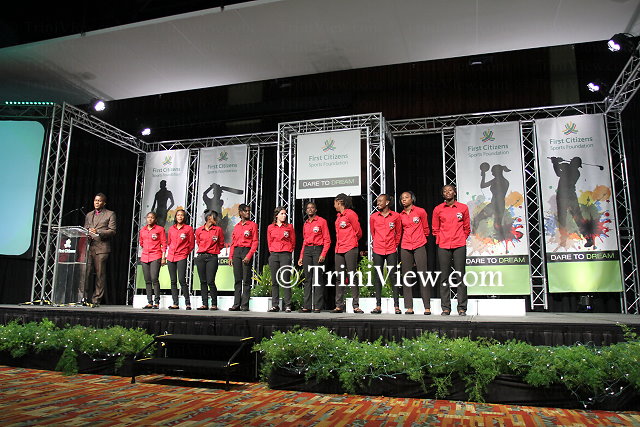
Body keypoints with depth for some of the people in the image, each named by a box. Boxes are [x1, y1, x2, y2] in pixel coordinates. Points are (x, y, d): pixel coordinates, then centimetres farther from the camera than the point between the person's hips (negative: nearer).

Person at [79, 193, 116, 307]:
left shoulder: (110, 214, 7)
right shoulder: (88, 215, 23)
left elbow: (112, 231, -2)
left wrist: (98, 232, -16)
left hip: (101, 247, -4)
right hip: (89, 247, 4)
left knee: (100, 275, -2)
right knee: (84, 272, -8)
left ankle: (96, 300, 4)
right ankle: (82, 297, -4)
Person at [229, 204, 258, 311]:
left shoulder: (253, 225, 4)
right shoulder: (236, 226, 17)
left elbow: (255, 242, -3)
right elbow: (233, 243, 16)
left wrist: (249, 256, -13)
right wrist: (230, 256, 5)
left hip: (247, 251, -4)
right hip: (236, 252, 4)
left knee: (246, 280, -5)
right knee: (237, 279, 5)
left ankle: (245, 305, -2)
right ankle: (236, 304, 8)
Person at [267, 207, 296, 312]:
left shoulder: (289, 227, 6)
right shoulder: (270, 227, 11)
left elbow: (293, 242, 9)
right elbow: (269, 242, 17)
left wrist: (288, 251, 7)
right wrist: (273, 251, 11)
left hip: (286, 254, -2)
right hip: (273, 255, 2)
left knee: (286, 280, -7)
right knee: (274, 281, 4)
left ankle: (288, 305, -4)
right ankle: (275, 305, 9)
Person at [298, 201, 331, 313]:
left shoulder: (322, 221, 1)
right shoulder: (305, 224, 18)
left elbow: (327, 240, -3)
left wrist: (323, 254, -13)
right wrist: (301, 256, 13)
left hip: (318, 249, -5)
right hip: (307, 250, 5)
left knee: (318, 278, -6)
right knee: (308, 278, 3)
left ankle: (318, 306, -3)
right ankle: (306, 306, 5)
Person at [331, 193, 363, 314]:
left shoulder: (350, 214, -5)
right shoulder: (338, 216, 19)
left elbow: (358, 232, -1)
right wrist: (340, 244, 12)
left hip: (350, 249, -8)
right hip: (339, 249, 8)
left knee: (352, 275, -8)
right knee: (340, 277, 6)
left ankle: (356, 306, -5)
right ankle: (339, 306, 9)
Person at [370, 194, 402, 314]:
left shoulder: (396, 216, 1)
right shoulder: (373, 217, 5)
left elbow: (398, 233, 11)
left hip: (391, 251, -2)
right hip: (377, 251, 2)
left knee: (393, 277, -3)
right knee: (377, 277, 3)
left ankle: (396, 306, 2)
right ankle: (378, 306, 9)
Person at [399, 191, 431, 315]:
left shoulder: (420, 211, 1)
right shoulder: (400, 215, 10)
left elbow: (426, 229, 11)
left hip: (419, 246, -3)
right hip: (405, 247, 3)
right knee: (406, 277, 1)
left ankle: (427, 307, -3)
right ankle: (409, 307, 6)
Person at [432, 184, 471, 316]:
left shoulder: (463, 208, 6)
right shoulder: (438, 209, 7)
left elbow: (467, 228, 14)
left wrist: (461, 239, 9)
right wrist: (441, 240, 6)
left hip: (459, 246, -1)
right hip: (443, 247, 1)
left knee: (460, 276, -2)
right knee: (444, 277, 1)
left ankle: (462, 308, 4)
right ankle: (445, 308, 7)